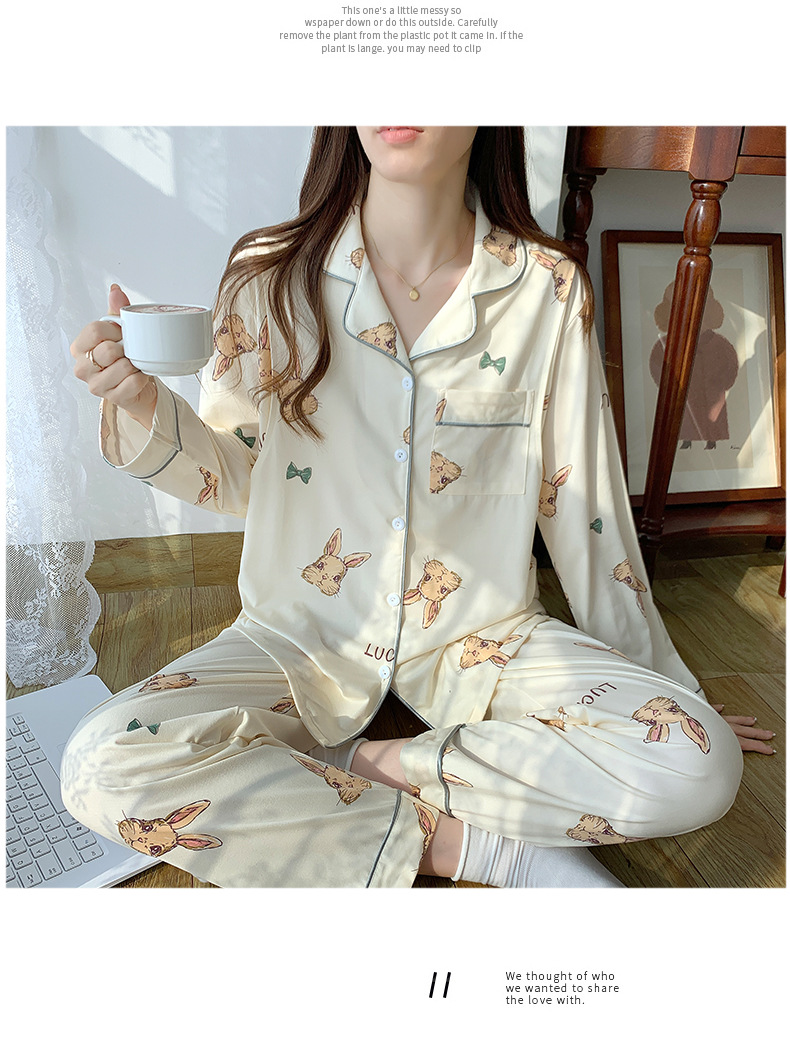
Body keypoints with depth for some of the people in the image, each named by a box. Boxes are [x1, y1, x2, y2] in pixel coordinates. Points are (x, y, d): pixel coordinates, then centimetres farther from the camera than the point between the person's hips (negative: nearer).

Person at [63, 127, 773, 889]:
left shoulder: (548, 287, -5)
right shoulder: (270, 276, -5)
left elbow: (580, 503, 2)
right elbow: (230, 478, 3)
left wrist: (662, 684, 9)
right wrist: (139, 403, -19)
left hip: (480, 639, 1)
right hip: (306, 635, 1)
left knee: (700, 767, -22)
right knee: (102, 768, -24)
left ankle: (362, 765, -9)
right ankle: (472, 844, -15)